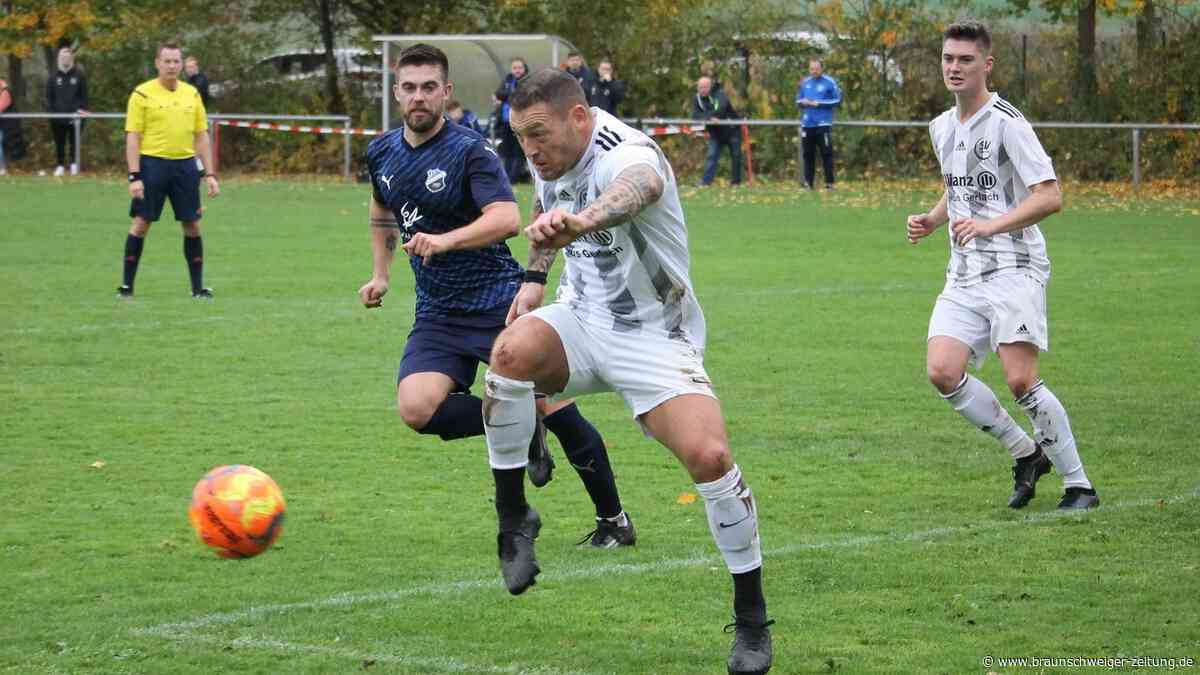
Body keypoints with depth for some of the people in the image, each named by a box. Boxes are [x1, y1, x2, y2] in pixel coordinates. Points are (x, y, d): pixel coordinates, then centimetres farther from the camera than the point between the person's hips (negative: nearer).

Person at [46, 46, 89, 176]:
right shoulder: (53, 77, 7)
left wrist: (82, 109, -8)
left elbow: (84, 96, 3)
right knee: (59, 142, 5)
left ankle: (74, 164, 10)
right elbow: (49, 97, 9)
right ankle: (60, 165, 12)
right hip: (58, 116, 2)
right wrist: (50, 111, -1)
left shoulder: (79, 76, 3)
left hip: (75, 116, -2)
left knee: (75, 141, 2)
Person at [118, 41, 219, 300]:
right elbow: (132, 137, -6)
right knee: (141, 223, -1)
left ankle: (198, 286, 11)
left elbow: (201, 136, 13)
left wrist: (209, 174, 7)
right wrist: (134, 176, -13)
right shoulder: (143, 94, -4)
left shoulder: (191, 94, 9)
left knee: (192, 225, 3)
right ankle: (127, 285, 7)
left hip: (185, 165, 4)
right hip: (152, 162, -4)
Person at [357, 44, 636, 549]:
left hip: (499, 303, -5)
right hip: (438, 315, 5)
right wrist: (381, 274, 22)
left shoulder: (470, 151, -12)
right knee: (416, 408, -21)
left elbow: (506, 219, -27)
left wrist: (445, 241, -39)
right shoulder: (382, 154, 7)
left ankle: (614, 521, 13)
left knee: (556, 410, -5)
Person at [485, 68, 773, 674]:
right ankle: (513, 518, -11)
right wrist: (535, 276, 12)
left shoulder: (626, 156, -27)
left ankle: (751, 619, -4)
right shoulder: (552, 156, -1)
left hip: (654, 339, -5)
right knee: (511, 351, -29)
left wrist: (584, 220, -77)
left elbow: (637, 189, -55)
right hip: (580, 321, 5)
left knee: (709, 456, -24)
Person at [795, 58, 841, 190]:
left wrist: (820, 104, -12)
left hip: (823, 124, -5)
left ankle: (829, 183, -3)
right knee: (808, 154, 7)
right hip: (807, 124, 5)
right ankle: (808, 183, 12)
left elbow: (837, 100, -3)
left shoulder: (830, 82, -2)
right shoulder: (805, 83, 12)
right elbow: (798, 100, 21)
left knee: (827, 153, -6)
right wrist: (803, 102, -3)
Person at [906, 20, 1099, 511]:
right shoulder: (941, 128, 15)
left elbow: (1050, 197, -16)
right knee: (942, 372, -10)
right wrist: (931, 220, 12)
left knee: (1021, 381, -17)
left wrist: (990, 226, -26)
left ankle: (1079, 485, -3)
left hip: (1014, 270, -7)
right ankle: (1027, 454, 9)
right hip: (964, 274, 7)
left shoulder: (1005, 122, -10)